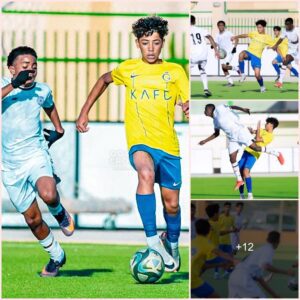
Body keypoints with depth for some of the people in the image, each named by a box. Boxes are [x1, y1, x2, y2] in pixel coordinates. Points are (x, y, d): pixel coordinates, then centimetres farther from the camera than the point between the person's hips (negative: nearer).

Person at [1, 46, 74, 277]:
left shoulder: (42, 90, 4)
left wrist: (58, 129, 23)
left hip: (36, 155, 0)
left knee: (49, 195, -33)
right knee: (33, 219, 6)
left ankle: (60, 213, 3)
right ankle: (56, 257, 29)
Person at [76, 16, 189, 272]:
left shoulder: (175, 71, 6)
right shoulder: (128, 69, 8)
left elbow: (187, 102, -3)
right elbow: (104, 80, 27)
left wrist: (188, 107, -28)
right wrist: (84, 112, 21)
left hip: (168, 145, 2)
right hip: (140, 143, -2)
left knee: (172, 202, 7)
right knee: (146, 172, -36)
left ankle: (172, 244, 39)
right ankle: (152, 239, -32)